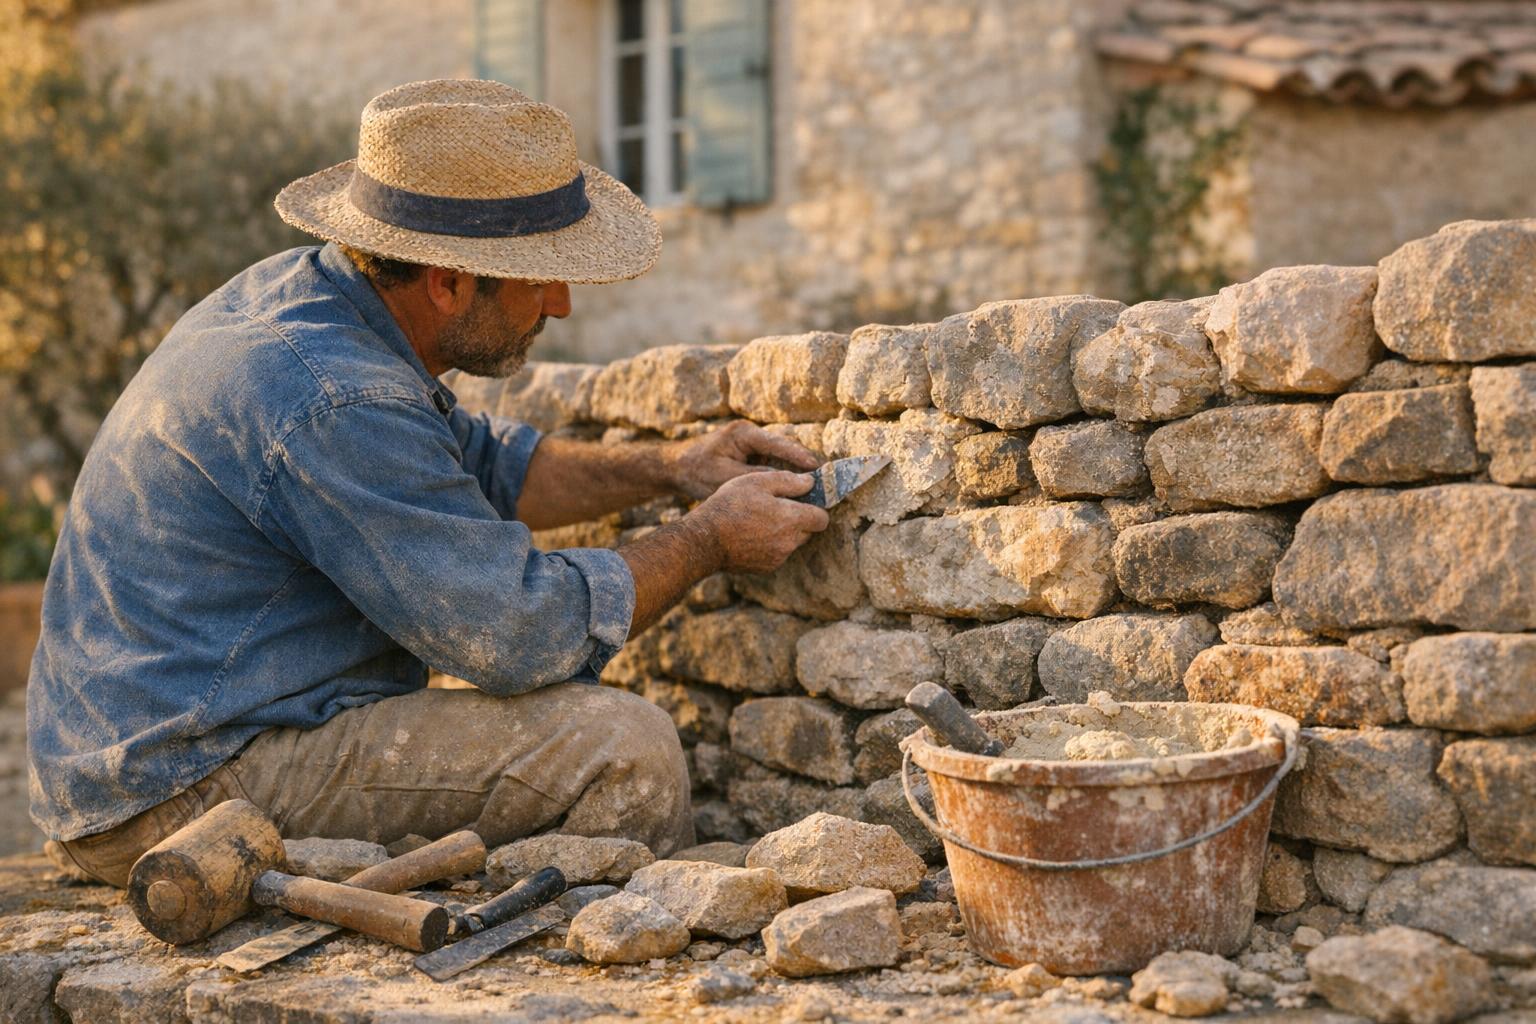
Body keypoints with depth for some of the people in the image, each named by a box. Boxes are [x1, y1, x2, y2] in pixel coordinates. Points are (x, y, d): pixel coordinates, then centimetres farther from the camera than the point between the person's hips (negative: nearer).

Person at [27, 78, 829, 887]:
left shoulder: (298, 289, 6)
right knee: (624, 747, -17)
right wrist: (706, 543, -8)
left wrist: (664, 469, 11)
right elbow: (519, 631, -22)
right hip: (190, 788, -10)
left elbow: (476, 466, 22)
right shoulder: (335, 403, -25)